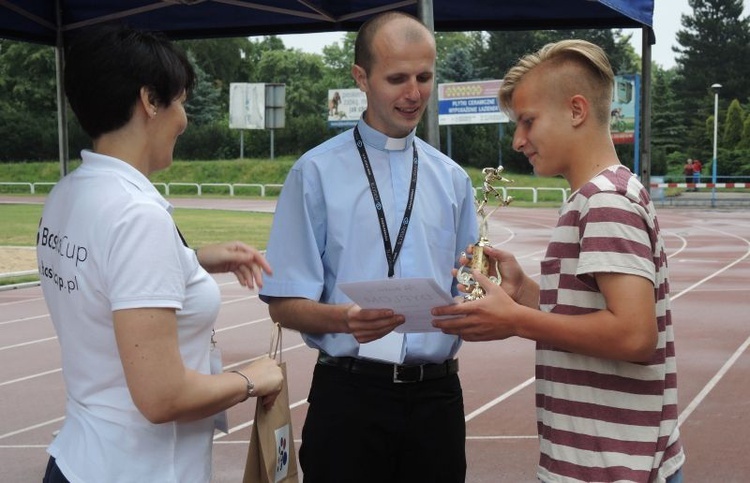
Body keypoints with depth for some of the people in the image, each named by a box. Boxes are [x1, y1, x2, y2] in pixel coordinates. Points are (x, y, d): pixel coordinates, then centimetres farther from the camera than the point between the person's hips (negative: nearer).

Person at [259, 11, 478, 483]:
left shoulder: (452, 179, 12)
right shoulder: (317, 172, -3)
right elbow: (286, 304, -5)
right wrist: (345, 319, -25)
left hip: (437, 391, 4)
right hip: (350, 392, -4)